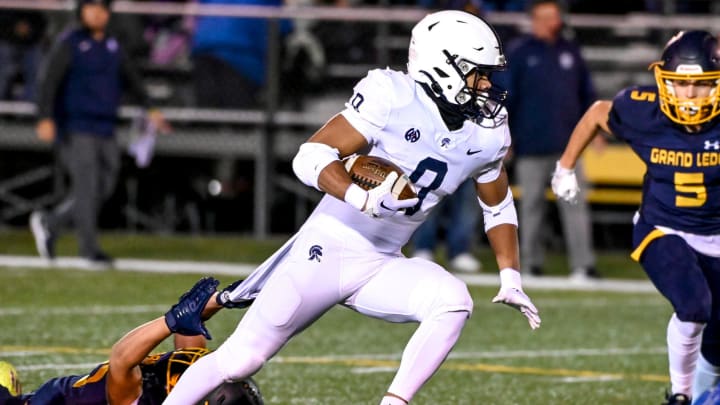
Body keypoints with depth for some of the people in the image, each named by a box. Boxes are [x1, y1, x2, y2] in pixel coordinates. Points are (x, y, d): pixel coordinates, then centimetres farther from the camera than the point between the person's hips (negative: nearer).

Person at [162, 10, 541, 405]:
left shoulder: (485, 135, 1)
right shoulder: (393, 97, -17)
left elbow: (498, 206, 20)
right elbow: (312, 156, -18)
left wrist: (510, 277, 11)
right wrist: (363, 199, -34)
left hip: (382, 266, 5)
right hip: (327, 250, -5)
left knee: (454, 301, -24)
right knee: (240, 359, -5)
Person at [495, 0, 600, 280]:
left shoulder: (570, 52, 11)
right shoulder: (519, 53, 0)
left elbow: (586, 94, 17)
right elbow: (505, 97, 0)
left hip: (567, 145, 2)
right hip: (531, 146, -2)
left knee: (575, 204, -5)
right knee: (532, 205, 5)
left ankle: (583, 264, -9)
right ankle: (532, 263, 12)